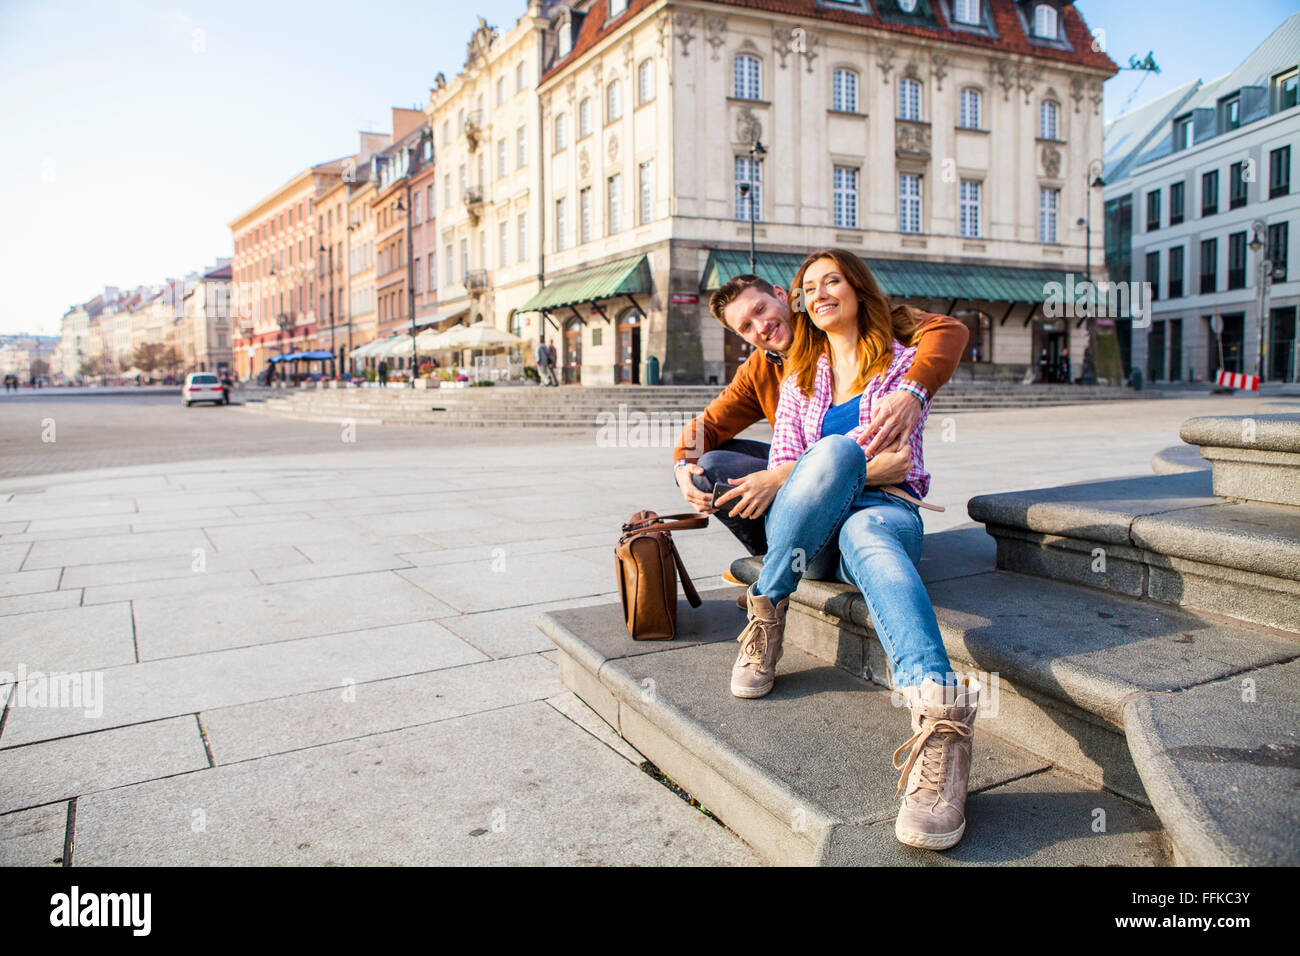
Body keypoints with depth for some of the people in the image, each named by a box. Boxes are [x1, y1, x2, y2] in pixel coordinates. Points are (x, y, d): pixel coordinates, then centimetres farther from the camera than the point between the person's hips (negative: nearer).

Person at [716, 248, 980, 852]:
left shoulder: (902, 360, 10)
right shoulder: (800, 374, 22)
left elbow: (899, 461, -4)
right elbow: (782, 464, 13)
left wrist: (789, 477, -13)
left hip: (884, 510, -2)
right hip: (805, 533, 2)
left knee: (868, 537, -42)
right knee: (836, 450, -34)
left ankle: (939, 721, -62)